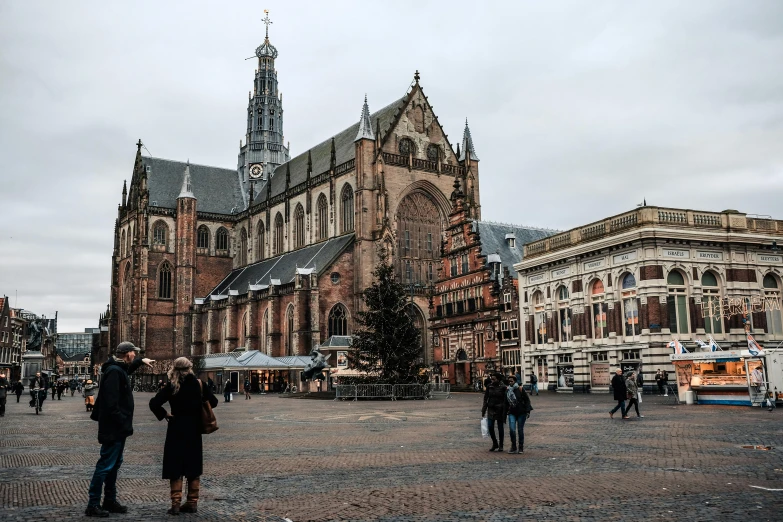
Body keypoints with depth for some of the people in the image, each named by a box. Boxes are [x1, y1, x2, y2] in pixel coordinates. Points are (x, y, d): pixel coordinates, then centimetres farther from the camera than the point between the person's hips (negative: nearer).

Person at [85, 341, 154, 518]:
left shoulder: (119, 369, 12)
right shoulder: (114, 371, -19)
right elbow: (111, 403, -26)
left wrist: (141, 361, 40)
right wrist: (120, 423, -25)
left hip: (118, 427, 11)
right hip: (113, 427, -11)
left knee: (115, 464, 16)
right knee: (106, 465, -6)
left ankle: (110, 501, 25)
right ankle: (93, 505, 1)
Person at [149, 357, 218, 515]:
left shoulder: (172, 387, -10)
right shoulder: (199, 385, -3)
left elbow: (154, 404, -18)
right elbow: (213, 402, 4)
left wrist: (164, 415, -3)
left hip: (176, 429, -2)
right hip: (194, 430, 3)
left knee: (175, 466, 5)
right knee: (193, 466, 12)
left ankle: (176, 504, 3)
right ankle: (192, 502, 15)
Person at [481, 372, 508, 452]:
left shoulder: (503, 387, -9)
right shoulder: (489, 386, 2)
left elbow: (505, 401, -8)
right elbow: (486, 398, 7)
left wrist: (504, 412, -11)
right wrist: (483, 410, 4)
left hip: (499, 409, -3)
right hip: (491, 409, 3)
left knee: (500, 427, 5)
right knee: (490, 427, -1)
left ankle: (501, 445, 18)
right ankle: (494, 444, 17)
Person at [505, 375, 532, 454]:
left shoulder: (520, 390, -6)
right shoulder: (507, 390, 5)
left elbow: (527, 400, -4)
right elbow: (506, 403, 15)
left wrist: (527, 411, -10)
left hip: (521, 412, -2)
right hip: (512, 413, 3)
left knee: (520, 430, 4)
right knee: (512, 430, -10)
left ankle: (521, 448, 17)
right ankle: (513, 447, 2)